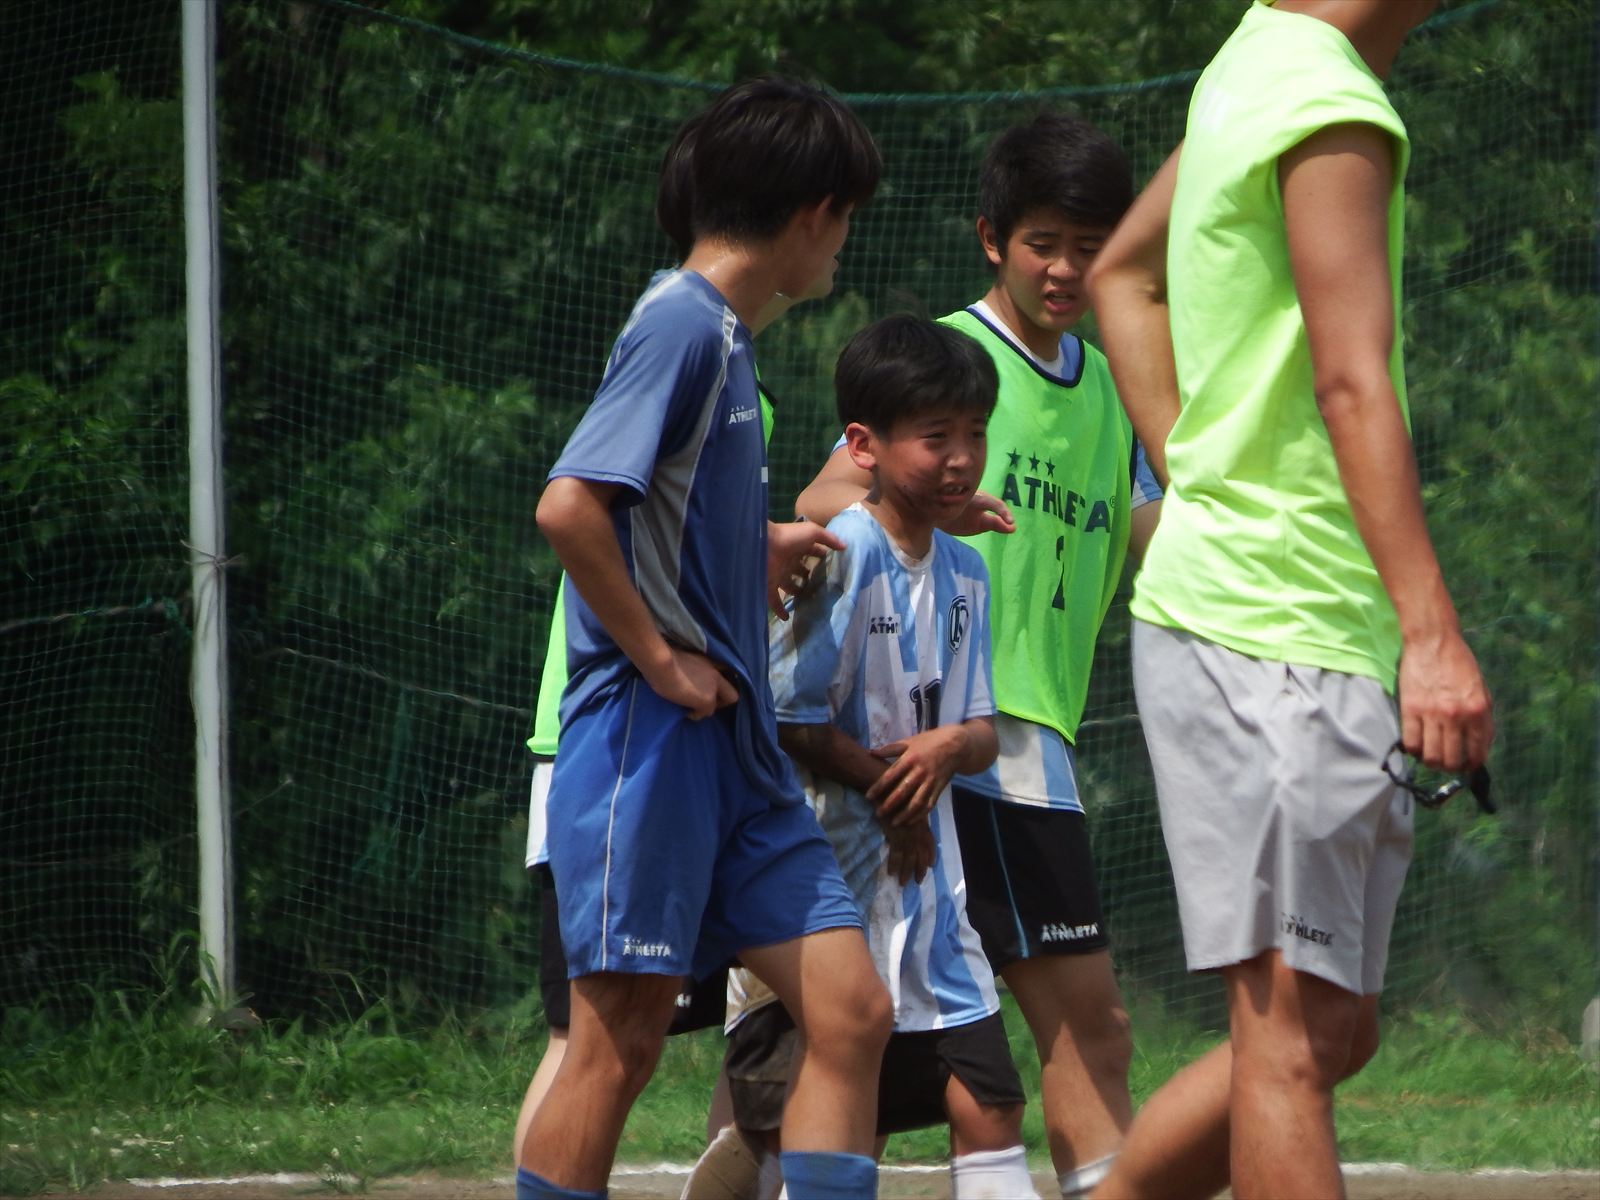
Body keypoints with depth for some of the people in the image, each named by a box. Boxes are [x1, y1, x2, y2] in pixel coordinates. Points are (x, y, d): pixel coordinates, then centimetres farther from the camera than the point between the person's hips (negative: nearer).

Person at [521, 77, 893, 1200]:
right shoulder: (682, 324, -12)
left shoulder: (723, 334, 17)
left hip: (739, 749, 9)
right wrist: (660, 660, -18)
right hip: (647, 736, -9)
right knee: (620, 1037, -5)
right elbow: (568, 507, -23)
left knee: (851, 1011, 1)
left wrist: (762, 551, 30)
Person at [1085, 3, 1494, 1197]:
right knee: (1295, 1037, -9)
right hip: (1278, 637, -10)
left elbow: (1123, 273, 28)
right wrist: (1431, 632, -27)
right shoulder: (1335, 109, -14)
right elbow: (1352, 382, -22)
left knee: (1334, 1031, 13)